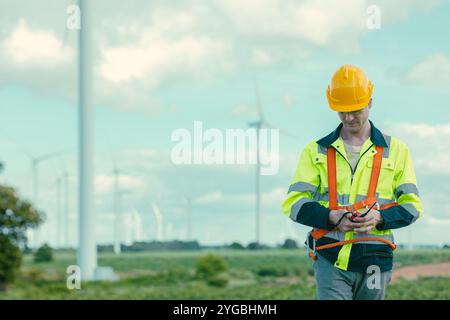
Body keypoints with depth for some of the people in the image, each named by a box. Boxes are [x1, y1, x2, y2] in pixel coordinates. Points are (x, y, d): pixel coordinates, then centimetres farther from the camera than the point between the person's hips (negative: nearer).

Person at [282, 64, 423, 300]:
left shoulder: (395, 150, 10)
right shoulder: (316, 152, 9)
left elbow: (412, 205, 8)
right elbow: (293, 203, 2)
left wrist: (379, 218, -13)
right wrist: (331, 217, -16)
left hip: (374, 261, 1)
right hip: (331, 260, -1)